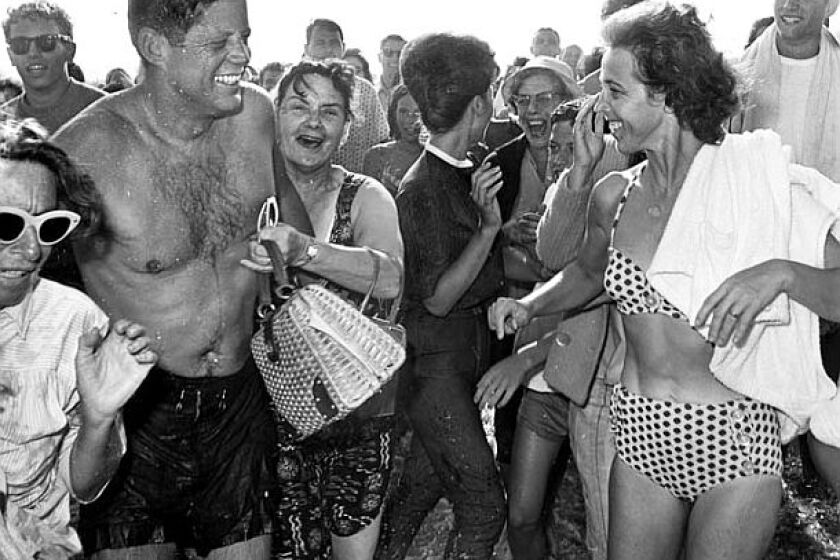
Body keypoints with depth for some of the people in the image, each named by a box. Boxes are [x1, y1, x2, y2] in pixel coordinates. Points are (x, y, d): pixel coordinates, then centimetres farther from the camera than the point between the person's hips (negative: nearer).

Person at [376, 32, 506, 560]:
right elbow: (436, 298, -17)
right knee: (485, 504, -3)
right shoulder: (420, 189, -18)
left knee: (421, 487, 18)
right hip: (438, 364, -8)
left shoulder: (468, 175, 6)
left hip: (473, 351, 8)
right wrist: (489, 226, -21)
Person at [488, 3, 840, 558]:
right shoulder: (615, 194, 1)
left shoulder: (757, 179, -12)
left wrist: (781, 272, -28)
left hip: (733, 436, -4)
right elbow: (589, 271, 20)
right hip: (640, 434, 4)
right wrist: (529, 305, 4)